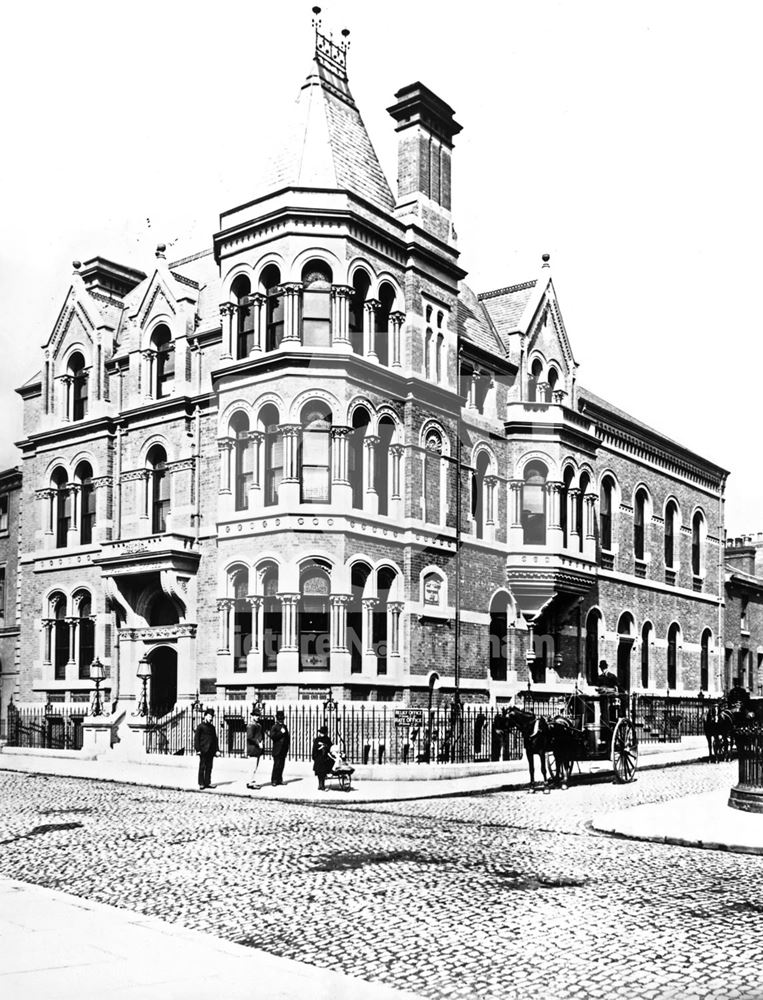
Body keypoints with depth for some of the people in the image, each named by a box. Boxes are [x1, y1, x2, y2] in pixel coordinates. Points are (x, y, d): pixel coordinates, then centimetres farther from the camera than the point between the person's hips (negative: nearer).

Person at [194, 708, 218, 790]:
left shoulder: (212, 727, 15)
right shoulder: (200, 726, -3)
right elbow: (196, 738, -6)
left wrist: (217, 749, 10)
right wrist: (197, 749, -12)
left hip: (211, 750, 6)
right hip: (203, 750, -6)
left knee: (209, 767, 7)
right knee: (202, 767, -2)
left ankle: (207, 783, 13)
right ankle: (201, 784, 1)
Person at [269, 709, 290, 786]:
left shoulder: (284, 726, 17)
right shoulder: (275, 726, -4)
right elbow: (272, 736, -16)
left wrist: (287, 746, 14)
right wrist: (281, 732, -19)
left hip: (284, 750, 6)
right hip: (277, 750, -6)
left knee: (281, 765, 7)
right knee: (277, 765, -7)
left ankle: (279, 779, 13)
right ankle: (274, 780, -2)